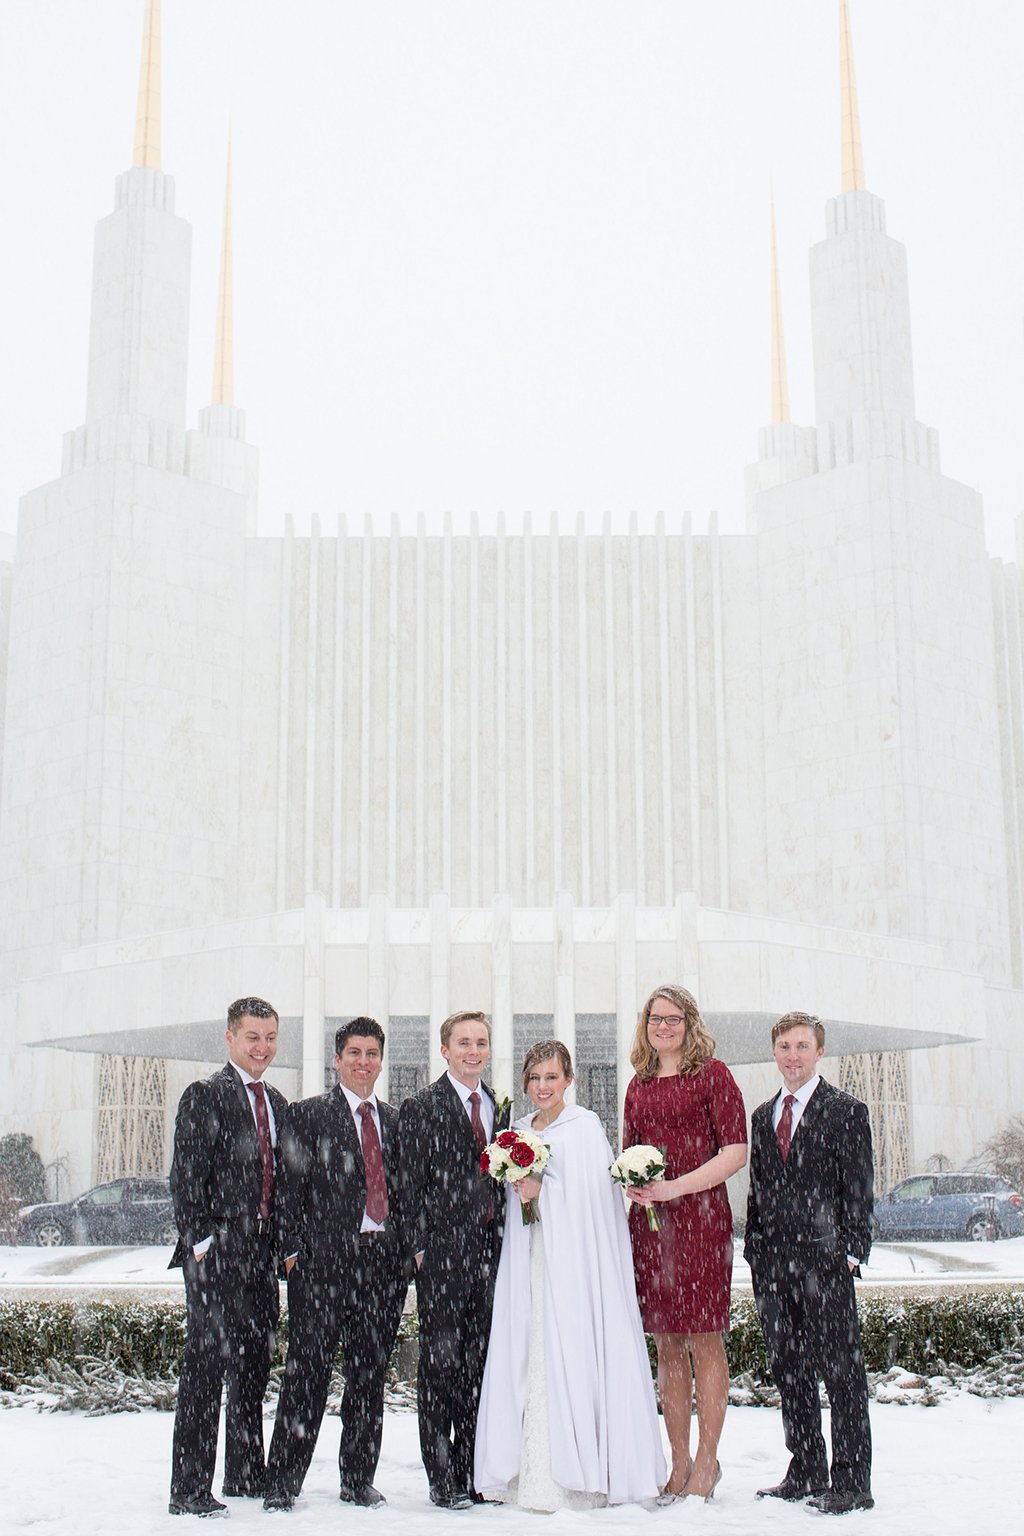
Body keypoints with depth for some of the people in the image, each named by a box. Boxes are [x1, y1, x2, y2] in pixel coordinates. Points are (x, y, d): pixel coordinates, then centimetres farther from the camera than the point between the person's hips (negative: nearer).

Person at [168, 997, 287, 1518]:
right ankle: (189, 1489, 1)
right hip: (216, 1256, -7)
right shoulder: (205, 1096, -5)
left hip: (261, 1255, 7)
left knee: (253, 1368, 13)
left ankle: (245, 1476, 24)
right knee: (205, 1367, -5)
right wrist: (199, 1241, -14)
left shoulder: (276, 1104, 17)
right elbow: (186, 1177, -10)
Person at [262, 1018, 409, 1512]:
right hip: (324, 1258, -4)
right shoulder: (308, 1115, 3)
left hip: (383, 1261, 4)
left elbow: (401, 1189, 17)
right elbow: (290, 1187, -2)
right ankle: (282, 1481, 5)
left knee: (369, 1374, 9)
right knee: (308, 1370, -4)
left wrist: (407, 1250, 9)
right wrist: (292, 1249, -8)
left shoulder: (394, 1120, 16)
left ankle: (358, 1480, 20)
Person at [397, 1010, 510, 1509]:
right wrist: (421, 1248, -10)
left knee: (479, 1365, 10)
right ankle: (442, 1480, 8)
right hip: (442, 1253, -5)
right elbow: (411, 1186, -5)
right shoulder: (421, 1108, -2)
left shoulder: (498, 1109, 15)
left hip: (488, 1252, 5)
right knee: (440, 1363, 0)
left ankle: (473, 1472, 19)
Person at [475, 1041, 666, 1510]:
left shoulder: (584, 1126, -2)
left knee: (571, 1356, -7)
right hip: (528, 1256, 6)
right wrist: (519, 1190, 1)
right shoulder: (519, 1132, 15)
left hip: (573, 1255, -6)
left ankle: (579, 1475, -1)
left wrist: (543, 1192, -15)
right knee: (527, 1355, 3)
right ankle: (531, 1475, 8)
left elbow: (592, 1195, -10)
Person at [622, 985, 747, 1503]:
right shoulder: (639, 1084, 16)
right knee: (667, 1344, 8)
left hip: (699, 1217, -5)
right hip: (647, 1221, 5)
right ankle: (679, 1462, 16)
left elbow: (736, 1151, -7)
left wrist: (675, 1187, -14)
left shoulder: (711, 1073, -1)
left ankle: (707, 1463, 7)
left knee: (704, 1340, -2)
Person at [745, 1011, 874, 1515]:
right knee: (789, 1372, 11)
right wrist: (756, 1253, 10)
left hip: (824, 1259, -6)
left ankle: (851, 1482, 6)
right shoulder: (763, 1115, 16)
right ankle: (806, 1473, 21)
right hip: (773, 1263, 6)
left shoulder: (846, 1111, -1)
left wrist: (851, 1252, -11)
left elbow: (859, 1190, -4)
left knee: (841, 1372, -1)